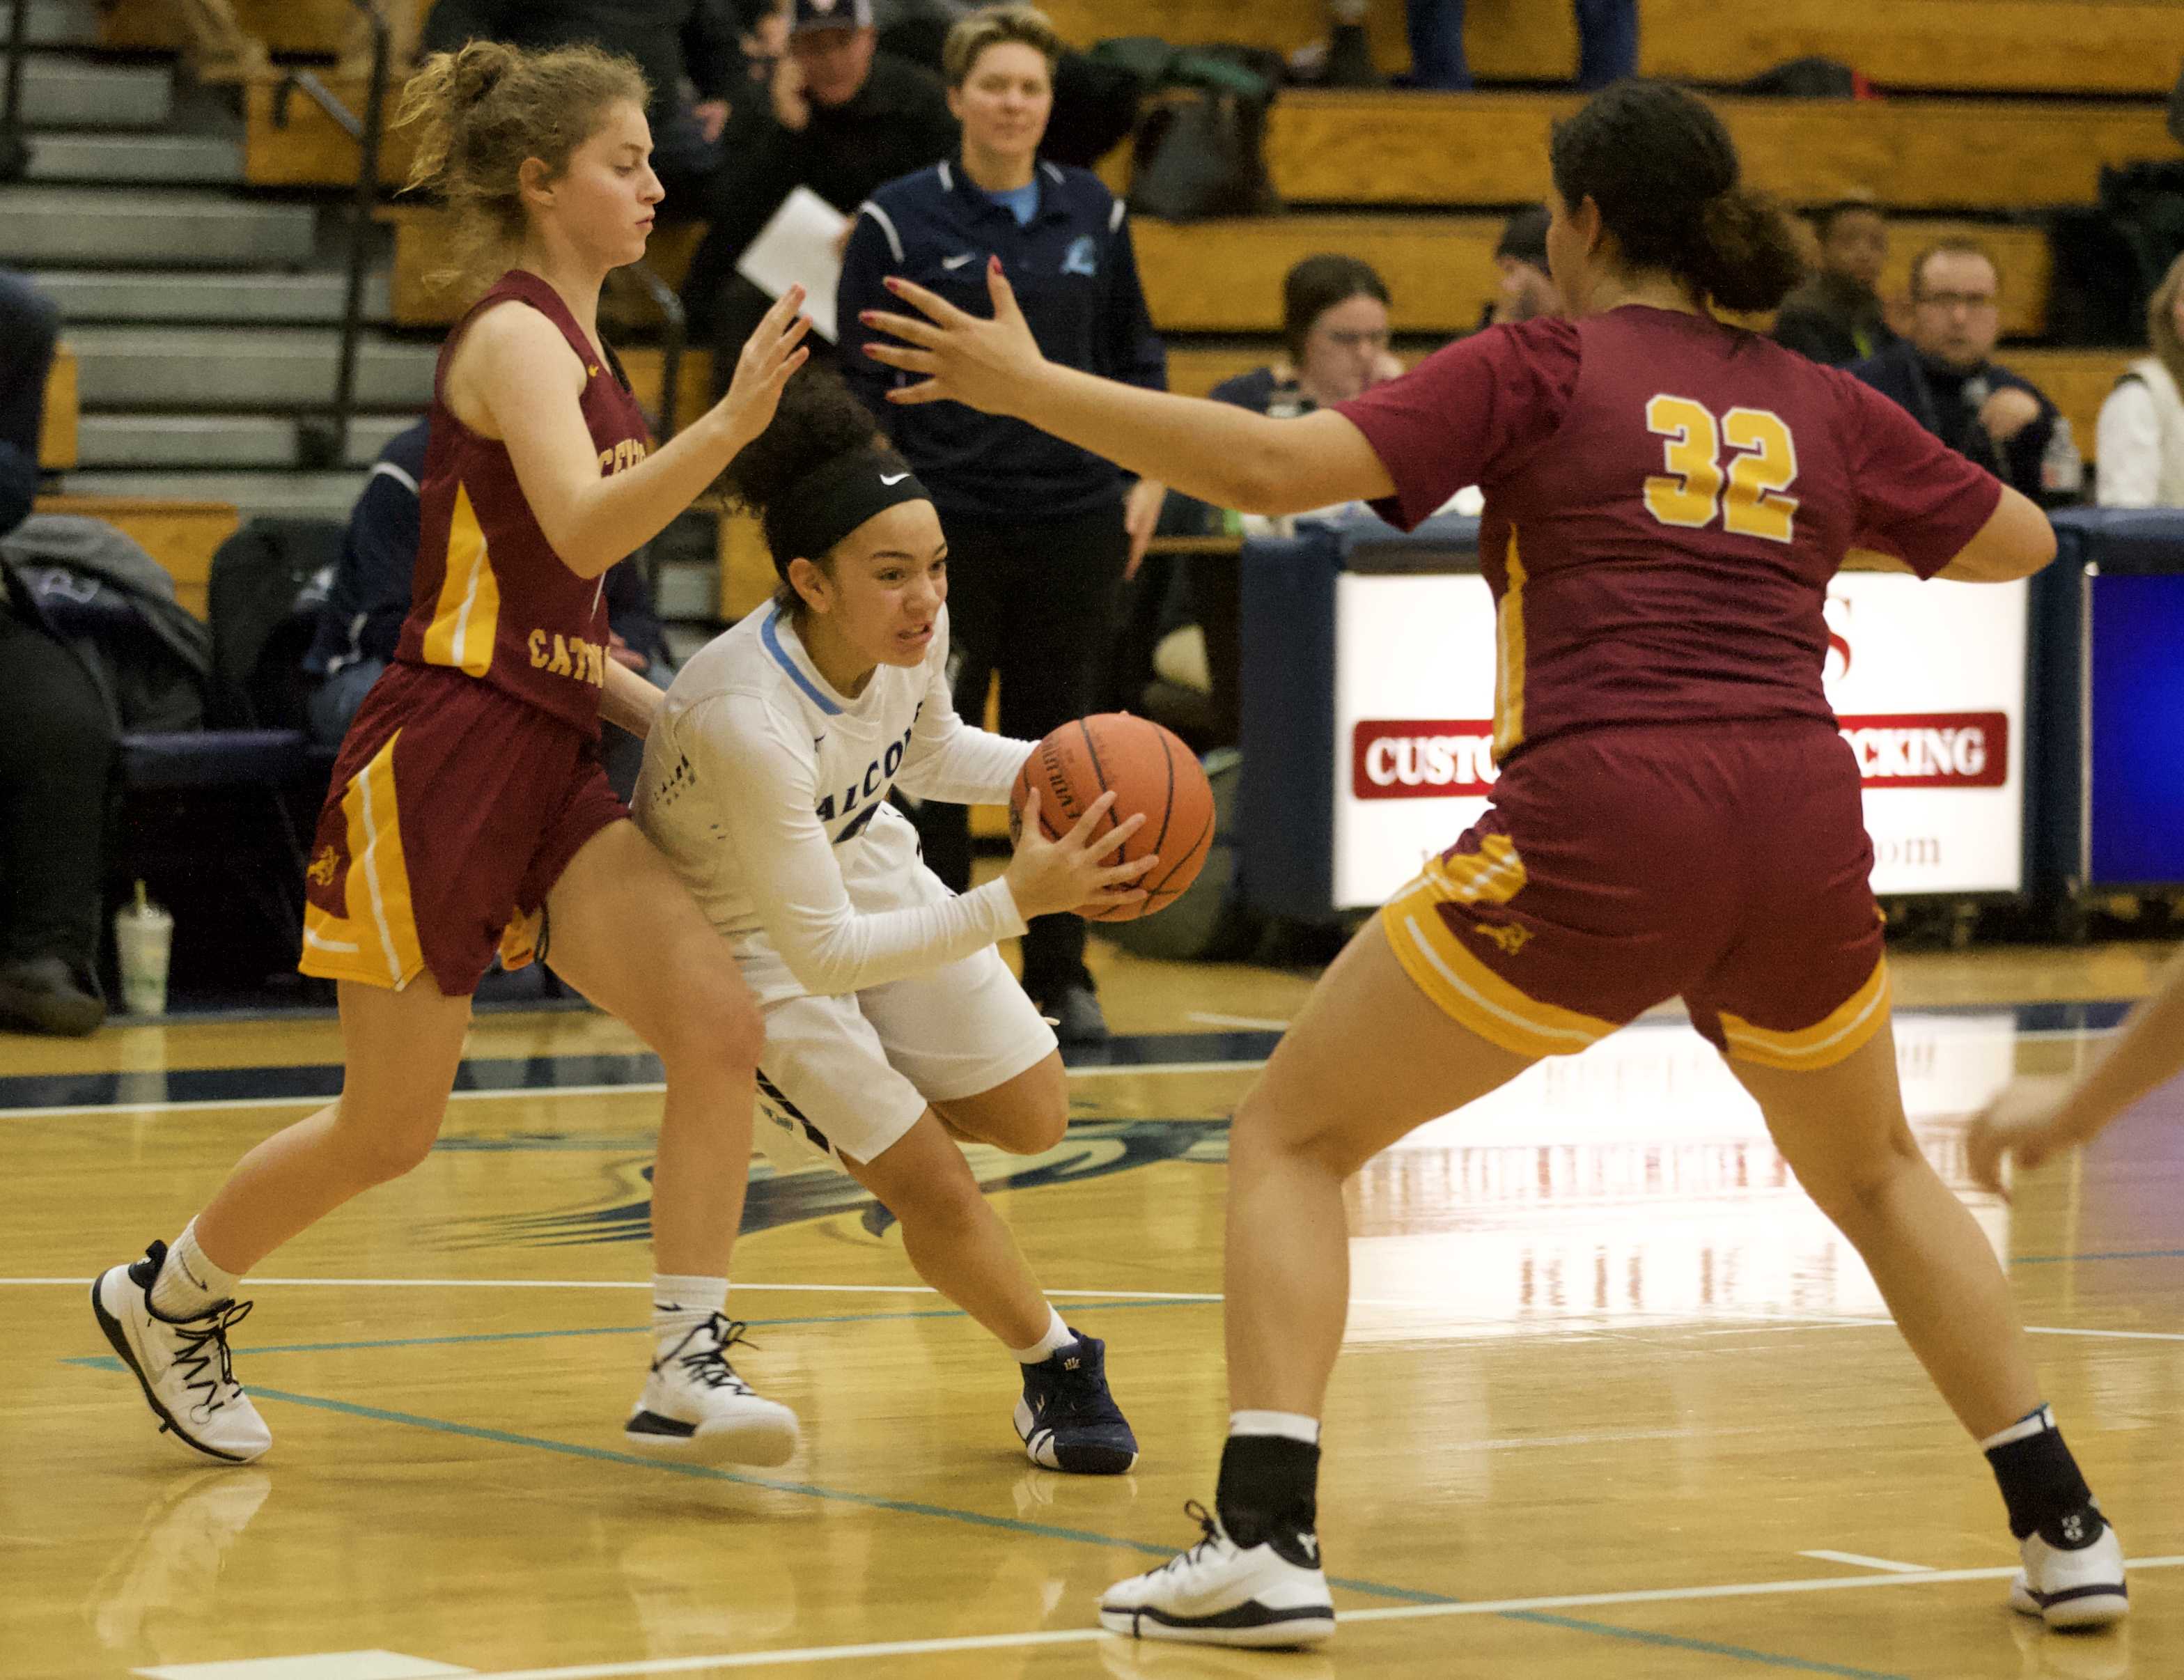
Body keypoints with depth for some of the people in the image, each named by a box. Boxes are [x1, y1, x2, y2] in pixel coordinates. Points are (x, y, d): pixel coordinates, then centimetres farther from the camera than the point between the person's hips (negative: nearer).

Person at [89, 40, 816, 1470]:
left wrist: (668, 713, 11)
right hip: (440, 762, -8)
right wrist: (731, 424, -41)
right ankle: (170, 1298, 28)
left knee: (719, 1021, -13)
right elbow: (579, 530, -30)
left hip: (551, 764, 8)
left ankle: (688, 1371, -13)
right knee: (390, 1129, 3)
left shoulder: (579, 348, 15)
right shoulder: (515, 336, -11)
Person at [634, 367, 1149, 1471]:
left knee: (1033, 1120, 10)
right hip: (751, 936, -6)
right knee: (934, 1191, -8)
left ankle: (883, 1103, 40)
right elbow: (817, 954, -35)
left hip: (861, 865, 6)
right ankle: (1055, 1371, 18)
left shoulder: (912, 630, -21)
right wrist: (1018, 902, -41)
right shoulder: (744, 720, -42)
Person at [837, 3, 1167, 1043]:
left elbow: (1134, 353, 15)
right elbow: (861, 380, 0)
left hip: (1076, 518, 2)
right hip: (946, 519, -2)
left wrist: (1151, 476, 7)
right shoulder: (900, 220, -2)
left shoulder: (1093, 213, 7)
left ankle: (1061, 975, 16)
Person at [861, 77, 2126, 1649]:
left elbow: (1277, 467, -5)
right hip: (1806, 837, 4)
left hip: (1600, 827, -4)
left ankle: (1266, 1540, -5)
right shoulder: (1822, 405, 17)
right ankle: (2065, 1527, 25)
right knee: (1877, 1174, 31)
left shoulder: (1543, 370, 5)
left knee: (1292, 1135, 11)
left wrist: (1029, 387, 3)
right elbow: (2022, 541, 29)